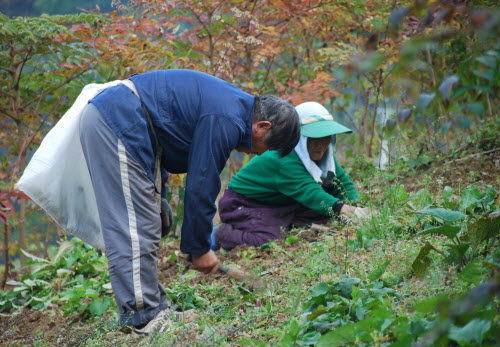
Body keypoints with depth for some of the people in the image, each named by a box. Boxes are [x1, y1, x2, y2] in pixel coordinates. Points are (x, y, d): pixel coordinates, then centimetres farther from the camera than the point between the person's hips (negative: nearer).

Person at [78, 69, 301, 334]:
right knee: (135, 227, -10)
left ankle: (151, 309, 17)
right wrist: (200, 248, -3)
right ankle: (144, 318, -7)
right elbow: (200, 187, -14)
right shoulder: (225, 122, -17)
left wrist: (157, 188, 19)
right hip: (116, 125, -11)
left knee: (145, 226, 12)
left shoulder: (235, 104, 14)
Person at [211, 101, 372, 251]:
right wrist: (344, 209, -57)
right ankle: (220, 234, -6)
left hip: (286, 205, 8)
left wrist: (353, 206, -23)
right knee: (268, 241, -32)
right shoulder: (283, 159, -33)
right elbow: (310, 193, -44)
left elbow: (343, 183, 0)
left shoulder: (322, 155, -4)